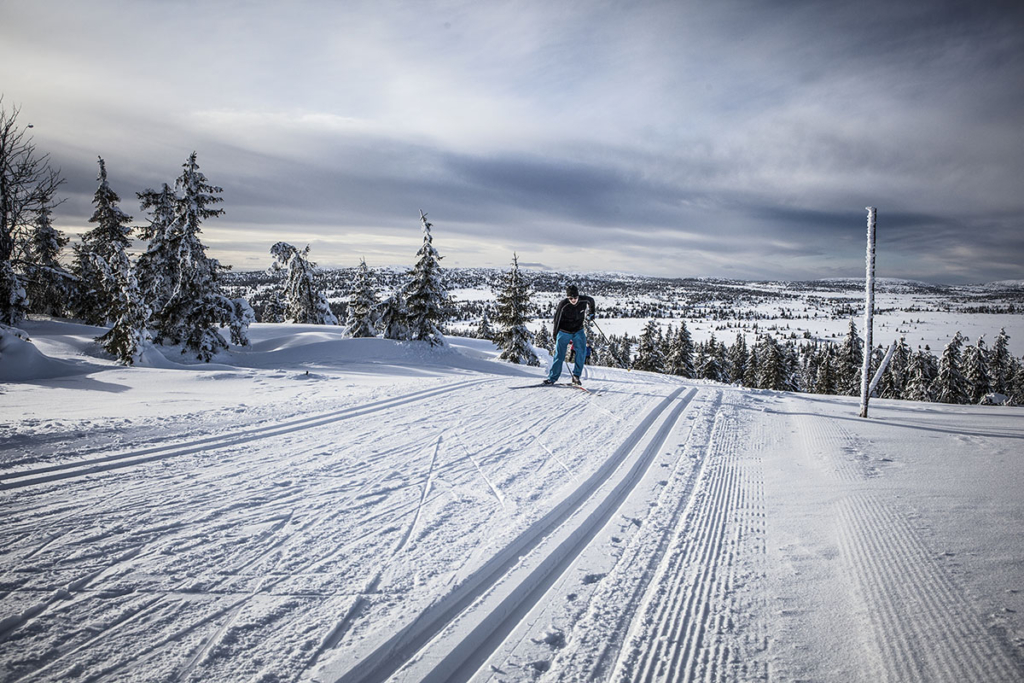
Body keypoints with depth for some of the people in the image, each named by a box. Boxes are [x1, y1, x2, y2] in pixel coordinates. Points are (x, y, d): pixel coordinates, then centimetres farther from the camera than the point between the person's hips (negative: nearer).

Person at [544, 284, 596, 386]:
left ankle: (576, 376, -4)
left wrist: (592, 312, 27)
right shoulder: (563, 304, -20)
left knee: (581, 352, -14)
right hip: (564, 332, -2)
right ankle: (552, 377, 7)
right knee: (559, 355, -4)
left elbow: (591, 301, 12)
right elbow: (557, 319, -7)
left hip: (578, 331, 3)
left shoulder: (584, 301, -14)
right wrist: (555, 335, 0)